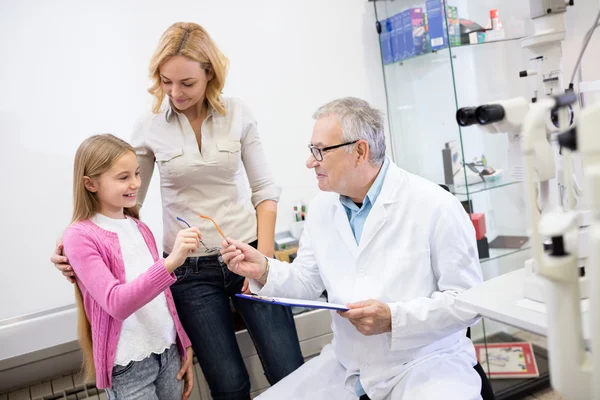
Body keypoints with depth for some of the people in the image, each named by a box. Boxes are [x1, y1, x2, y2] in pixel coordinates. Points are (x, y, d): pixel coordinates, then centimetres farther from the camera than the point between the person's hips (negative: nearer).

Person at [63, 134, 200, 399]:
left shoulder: (140, 229, 8)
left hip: (169, 351, 5)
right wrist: (170, 262, -35)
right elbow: (116, 303, -24)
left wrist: (184, 346, 14)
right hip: (128, 365, -5)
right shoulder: (80, 236, -12)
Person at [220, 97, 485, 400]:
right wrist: (264, 271, -9)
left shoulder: (435, 206, -13)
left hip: (426, 362, -4)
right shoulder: (322, 208, 5)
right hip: (346, 366, 5)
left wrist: (394, 318, -24)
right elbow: (308, 283, 10)